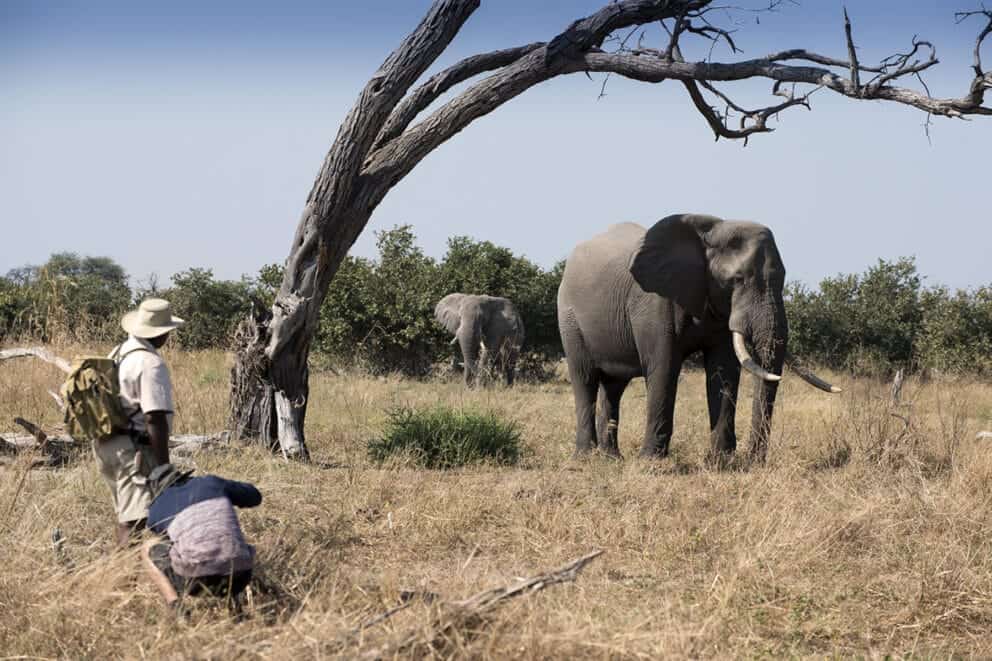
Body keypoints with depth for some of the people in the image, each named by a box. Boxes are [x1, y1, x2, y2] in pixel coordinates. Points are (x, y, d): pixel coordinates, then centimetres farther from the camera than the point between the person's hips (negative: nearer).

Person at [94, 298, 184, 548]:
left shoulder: (116, 354, 13)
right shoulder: (151, 363, -16)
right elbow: (154, 418, -21)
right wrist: (164, 466, -18)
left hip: (107, 445, 10)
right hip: (135, 449, -10)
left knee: (126, 514, 20)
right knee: (137, 521, -13)